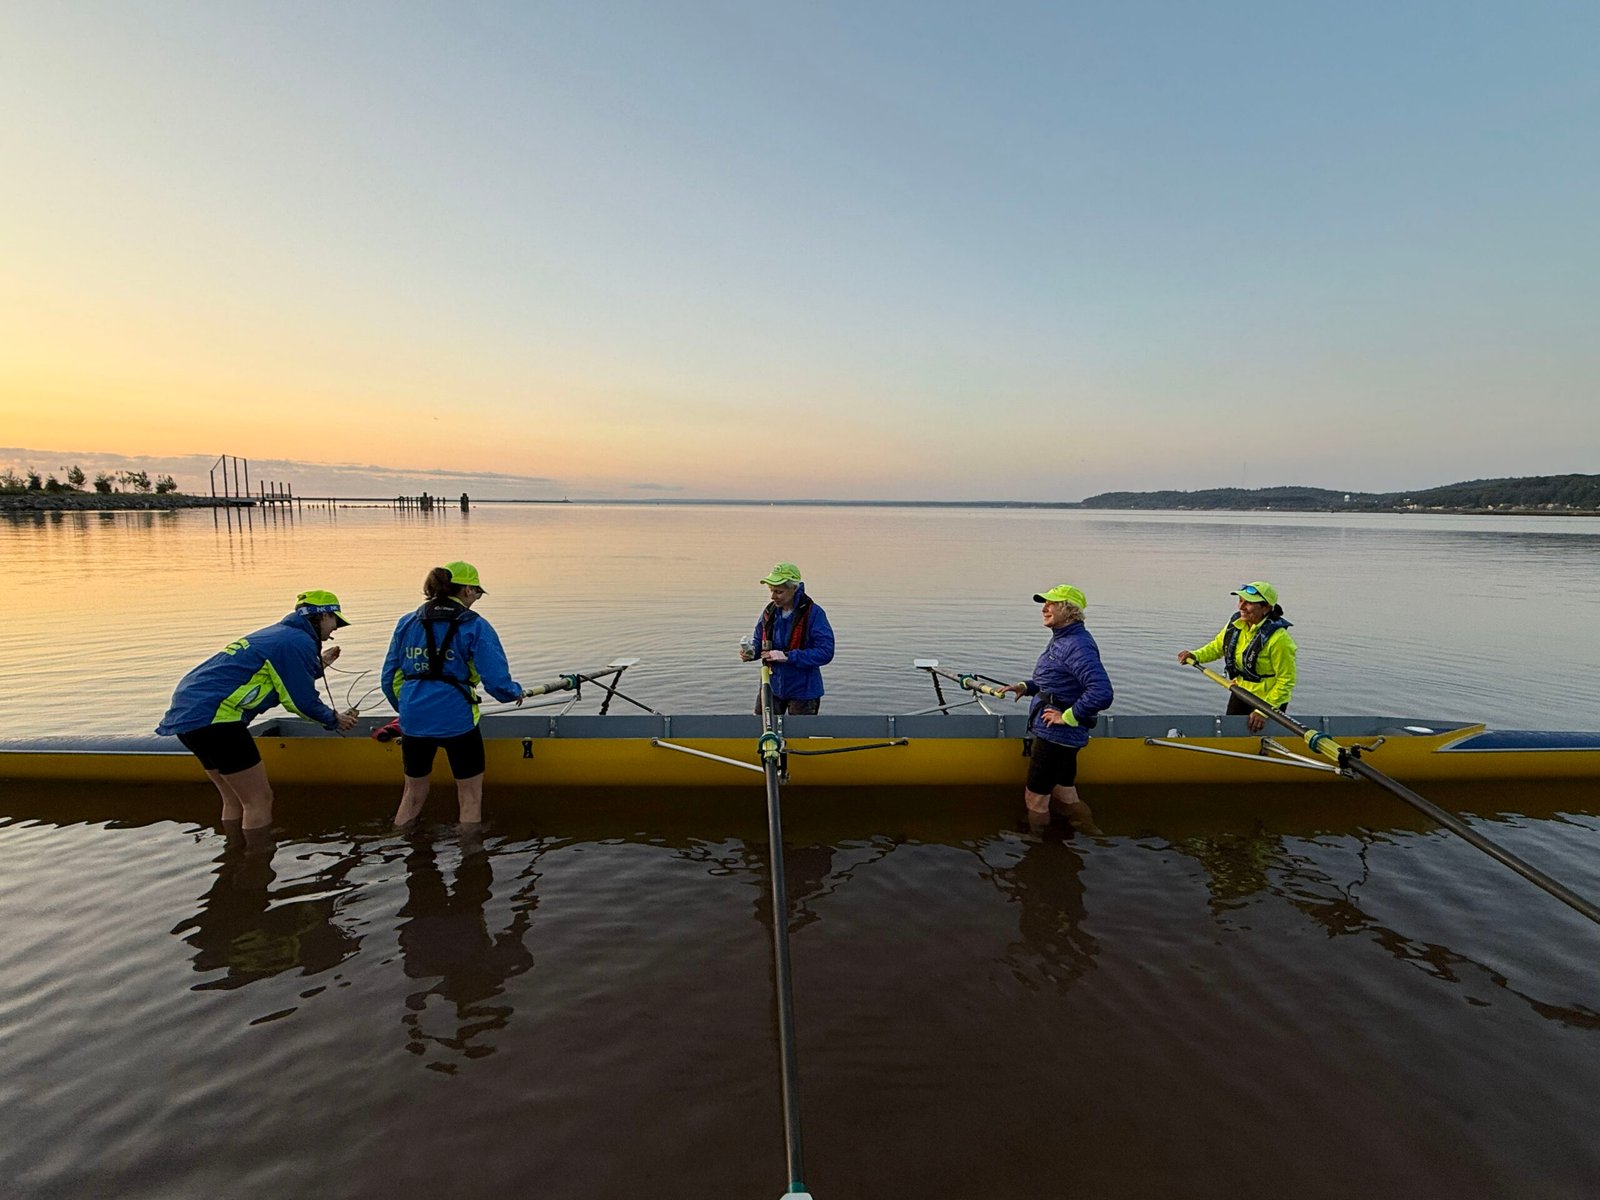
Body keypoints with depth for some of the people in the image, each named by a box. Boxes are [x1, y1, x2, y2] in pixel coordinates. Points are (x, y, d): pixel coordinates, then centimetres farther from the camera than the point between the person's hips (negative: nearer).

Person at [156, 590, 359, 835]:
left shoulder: (279, 632, 20)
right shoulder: (299, 642, -10)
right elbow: (302, 702, -6)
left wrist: (319, 664, 33)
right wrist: (334, 720, 9)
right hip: (213, 716, -11)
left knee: (235, 799, 18)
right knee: (259, 800, -4)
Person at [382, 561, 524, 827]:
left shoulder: (406, 623, 9)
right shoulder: (475, 626, -6)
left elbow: (389, 680, 13)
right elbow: (496, 681, -12)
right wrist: (515, 692, 9)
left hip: (413, 721, 5)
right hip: (457, 720, -5)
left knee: (413, 793, 23)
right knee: (470, 797, 10)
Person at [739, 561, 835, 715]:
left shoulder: (814, 613, -16)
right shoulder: (769, 612, 1)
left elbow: (825, 653, -22)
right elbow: (759, 642, 14)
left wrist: (787, 656, -26)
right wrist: (751, 652, -11)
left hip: (802, 691, -4)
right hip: (771, 686, 4)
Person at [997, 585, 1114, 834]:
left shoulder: (1077, 646, -21)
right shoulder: (1060, 640, 10)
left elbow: (1101, 693, -31)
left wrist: (1068, 716, -22)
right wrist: (1026, 687, 9)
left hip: (1055, 735, -10)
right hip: (1059, 735, 10)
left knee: (1036, 797, 5)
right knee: (1065, 795, 20)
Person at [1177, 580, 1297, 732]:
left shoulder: (1278, 638, -26)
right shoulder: (1236, 625, -7)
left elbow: (1286, 680, -21)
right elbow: (1217, 647, 10)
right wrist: (1195, 656, -11)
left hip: (1270, 699, -6)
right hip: (1240, 693, 6)